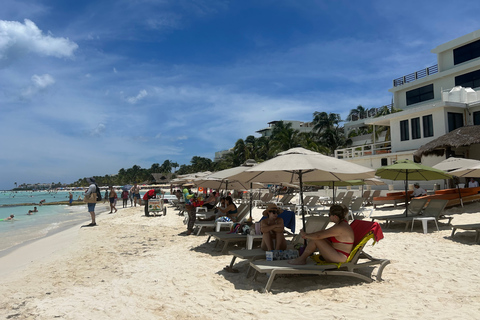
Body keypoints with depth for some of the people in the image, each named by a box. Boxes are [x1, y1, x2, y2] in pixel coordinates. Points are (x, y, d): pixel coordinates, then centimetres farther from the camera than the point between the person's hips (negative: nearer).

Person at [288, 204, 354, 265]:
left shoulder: (340, 228, -25)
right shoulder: (342, 222, 6)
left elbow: (318, 235, -25)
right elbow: (324, 232, 14)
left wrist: (306, 235, -7)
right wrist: (308, 235, 7)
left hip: (339, 258, -10)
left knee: (315, 239, -16)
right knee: (314, 237, 10)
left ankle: (301, 259, -1)